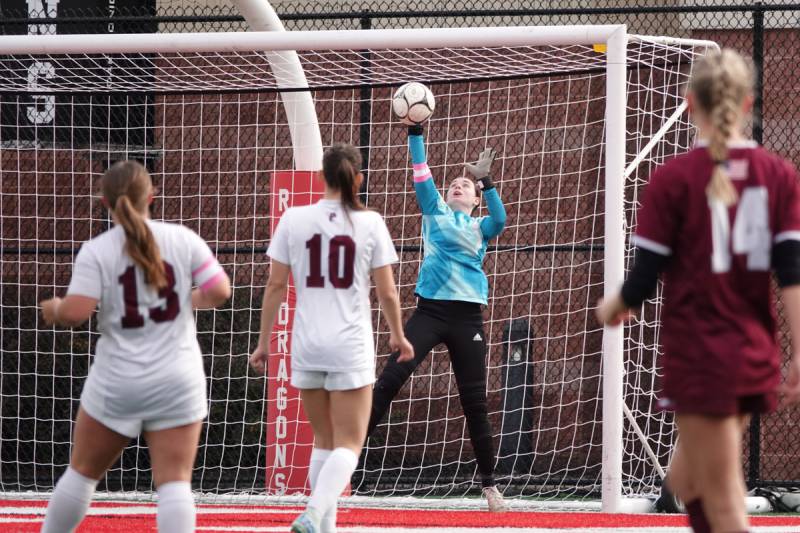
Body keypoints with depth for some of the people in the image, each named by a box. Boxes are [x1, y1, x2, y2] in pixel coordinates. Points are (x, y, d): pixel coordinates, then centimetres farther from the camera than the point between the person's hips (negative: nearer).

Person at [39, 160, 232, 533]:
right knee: (174, 483, -1)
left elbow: (75, 312, -15)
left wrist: (53, 310, 6)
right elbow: (219, 292, -3)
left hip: (117, 384, -1)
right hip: (178, 383, 1)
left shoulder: (96, 251, -7)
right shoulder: (182, 239, -1)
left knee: (82, 471, 16)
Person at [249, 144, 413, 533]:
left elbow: (276, 286, 0)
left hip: (307, 344, 3)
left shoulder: (294, 220, -1)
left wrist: (264, 341, 9)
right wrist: (398, 336, 17)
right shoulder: (369, 223, -4)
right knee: (349, 443, 1)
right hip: (351, 347, -3)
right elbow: (387, 292, 0)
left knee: (324, 440, 18)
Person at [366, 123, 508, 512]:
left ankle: (489, 485, 11)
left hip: (467, 317, 0)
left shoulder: (481, 228, 12)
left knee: (474, 401, 3)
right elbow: (421, 173, 2)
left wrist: (485, 179, -21)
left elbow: (500, 220, -11)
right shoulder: (436, 213, 12)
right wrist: (414, 132, -9)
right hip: (430, 309, 0)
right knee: (390, 380, -15)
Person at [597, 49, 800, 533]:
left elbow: (645, 278, -7)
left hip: (699, 355, -5)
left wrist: (613, 307, 13)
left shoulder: (673, 179, -10)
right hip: (758, 360, 5)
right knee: (687, 476, 22)